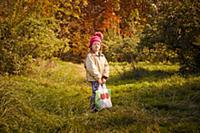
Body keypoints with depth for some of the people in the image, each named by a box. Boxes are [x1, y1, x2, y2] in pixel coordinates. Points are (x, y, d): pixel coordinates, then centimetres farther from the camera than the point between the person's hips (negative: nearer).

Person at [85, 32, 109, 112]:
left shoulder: (102, 56, 12)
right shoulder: (90, 56, -11)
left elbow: (106, 66, 8)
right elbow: (92, 68, -18)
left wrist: (104, 77, -5)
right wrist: (98, 77, -20)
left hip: (101, 78, 7)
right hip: (94, 79, -7)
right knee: (95, 93, -7)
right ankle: (93, 108, 2)